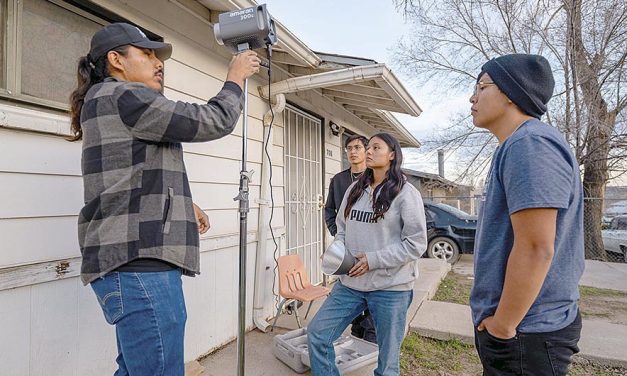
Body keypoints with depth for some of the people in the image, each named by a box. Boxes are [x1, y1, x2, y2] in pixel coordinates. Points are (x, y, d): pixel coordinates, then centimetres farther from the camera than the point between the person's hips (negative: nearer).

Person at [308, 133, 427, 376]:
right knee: (316, 334, 5)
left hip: (391, 288, -5)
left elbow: (416, 244, -11)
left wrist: (373, 260, -17)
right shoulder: (355, 190, 10)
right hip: (350, 283, 5)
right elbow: (342, 229, 17)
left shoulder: (406, 193, -8)